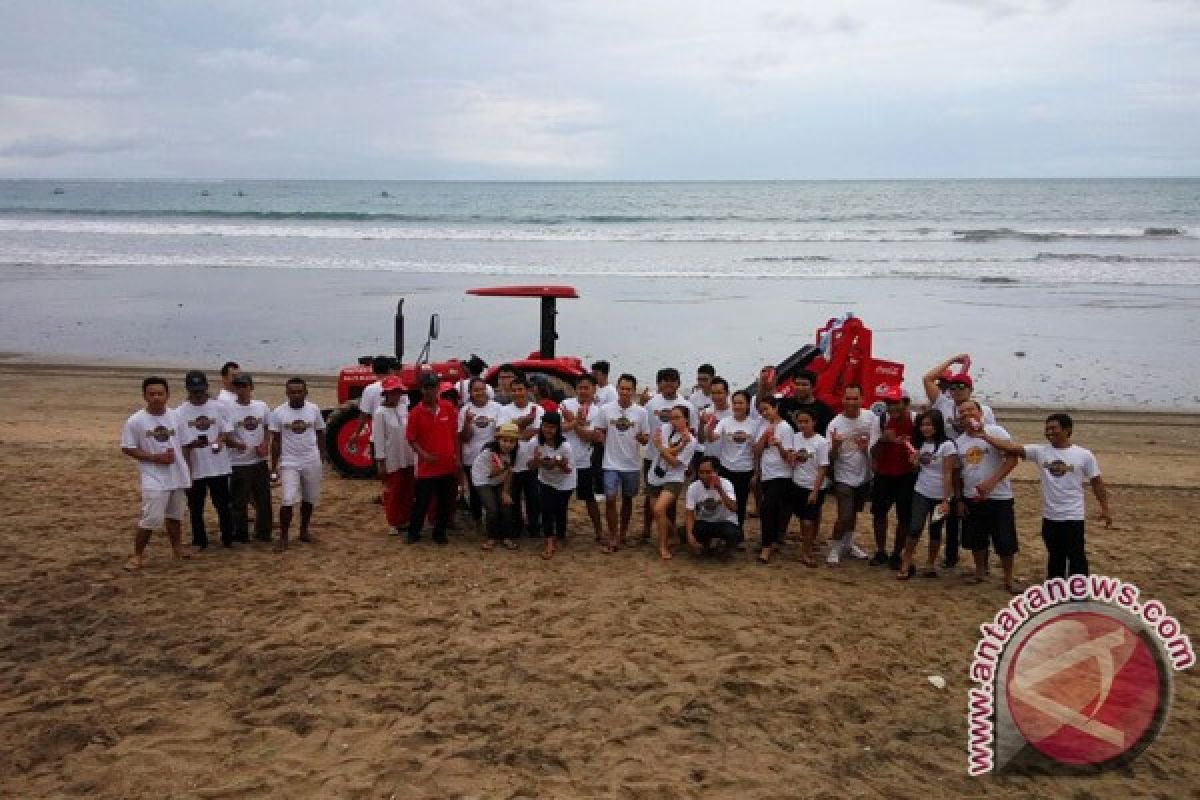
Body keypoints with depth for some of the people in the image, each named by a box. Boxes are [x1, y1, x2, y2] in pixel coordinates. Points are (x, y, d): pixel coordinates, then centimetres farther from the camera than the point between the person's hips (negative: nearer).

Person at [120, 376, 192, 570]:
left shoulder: (176, 417, 2)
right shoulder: (135, 421, -10)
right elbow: (127, 448, -8)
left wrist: (187, 471, 9)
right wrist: (155, 457, -16)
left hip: (178, 476, 5)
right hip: (154, 478, -5)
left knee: (174, 515, 19)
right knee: (151, 519, -11)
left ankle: (177, 547, 36)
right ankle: (137, 555, 3)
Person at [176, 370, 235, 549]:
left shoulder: (220, 407, 1)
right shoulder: (180, 412, -3)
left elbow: (226, 431, 0)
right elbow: (182, 442, -3)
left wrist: (219, 440, -19)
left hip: (219, 466, 0)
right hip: (194, 468, 0)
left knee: (223, 504, 7)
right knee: (195, 507, 9)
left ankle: (228, 539, 19)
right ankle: (199, 541, 23)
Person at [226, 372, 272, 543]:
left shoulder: (262, 406, 3)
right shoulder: (229, 409, -11)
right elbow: (226, 436, -13)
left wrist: (265, 444, -3)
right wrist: (236, 444, -34)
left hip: (260, 461, 4)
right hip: (239, 463, -4)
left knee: (264, 498, 13)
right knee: (239, 502, 3)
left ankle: (263, 533, 27)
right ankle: (241, 535, 17)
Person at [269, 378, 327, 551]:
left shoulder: (314, 409, -2)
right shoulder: (278, 412, -6)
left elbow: (320, 435, 8)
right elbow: (276, 441, -1)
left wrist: (322, 458, 5)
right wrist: (274, 467, -2)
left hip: (312, 461, 2)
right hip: (289, 462, -2)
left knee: (309, 499, 12)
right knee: (288, 501, -10)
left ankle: (304, 530, 28)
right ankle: (283, 537, 0)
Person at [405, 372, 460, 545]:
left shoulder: (449, 407, -1)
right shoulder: (415, 413, -7)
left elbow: (455, 433, 7)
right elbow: (411, 439, -2)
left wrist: (457, 457, 5)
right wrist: (423, 454, -17)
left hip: (448, 465, 2)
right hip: (426, 467, -2)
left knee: (446, 502, 10)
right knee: (421, 502, 5)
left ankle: (440, 532, 26)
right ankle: (413, 532, 23)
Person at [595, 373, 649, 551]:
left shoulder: (641, 412, -4)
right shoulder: (606, 409, -4)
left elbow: (646, 439, 0)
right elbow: (599, 433, 6)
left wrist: (641, 437, -22)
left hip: (632, 464, 1)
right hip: (611, 463, -1)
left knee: (627, 499, 14)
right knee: (610, 499, -7)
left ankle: (623, 532, 32)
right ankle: (613, 537, 3)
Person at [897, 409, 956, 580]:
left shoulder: (946, 445, -12)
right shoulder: (920, 444, 5)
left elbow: (948, 475, -13)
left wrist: (946, 500, -16)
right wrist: (914, 461, -9)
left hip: (940, 496, -3)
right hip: (921, 493, 3)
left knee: (935, 531, 9)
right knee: (915, 528, -7)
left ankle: (930, 564, 23)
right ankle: (906, 563, 0)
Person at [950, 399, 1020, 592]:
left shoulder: (996, 432, -9)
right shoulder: (959, 441, 8)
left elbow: (1012, 458, -17)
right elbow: (958, 473, 14)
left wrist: (990, 483, -23)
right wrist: (959, 500, 10)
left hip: (998, 497, -5)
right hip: (971, 498, 5)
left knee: (1005, 541, 0)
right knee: (976, 539, 13)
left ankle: (1008, 578, 13)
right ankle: (980, 572, 30)